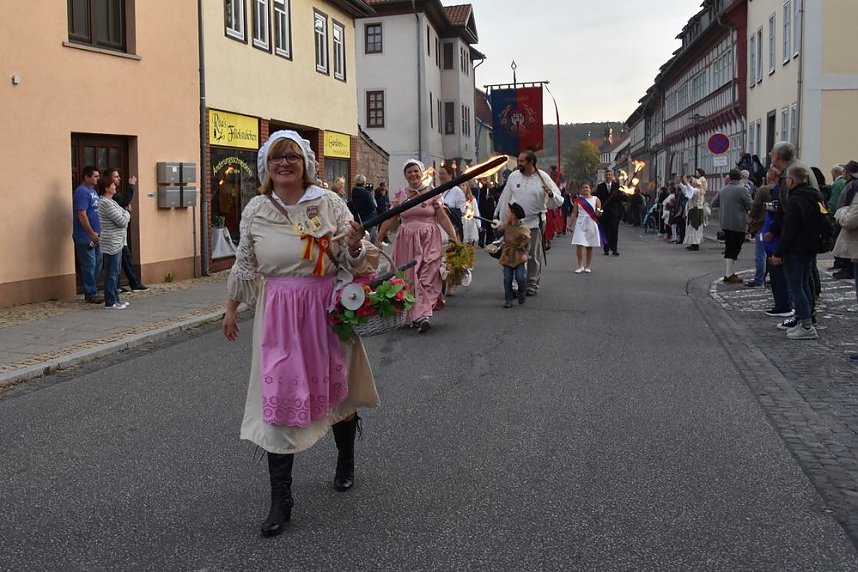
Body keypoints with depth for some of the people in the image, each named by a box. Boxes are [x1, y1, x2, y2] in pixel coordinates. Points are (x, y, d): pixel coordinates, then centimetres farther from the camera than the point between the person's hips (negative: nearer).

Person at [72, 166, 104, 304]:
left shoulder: (92, 191, 17)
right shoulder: (82, 192, -14)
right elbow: (81, 215, -21)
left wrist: (97, 233, 20)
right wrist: (91, 233, -23)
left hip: (94, 235, 10)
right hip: (85, 237, -10)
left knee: (97, 263, 12)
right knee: (89, 265, -5)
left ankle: (91, 291, 21)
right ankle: (90, 294, 1)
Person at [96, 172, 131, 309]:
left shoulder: (110, 202, 15)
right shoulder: (106, 203, -18)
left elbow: (123, 215, 18)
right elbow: (122, 221, -18)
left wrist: (125, 215, -2)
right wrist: (127, 214, 1)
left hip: (116, 243, 11)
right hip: (111, 243, -11)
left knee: (115, 272, 15)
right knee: (112, 273, -6)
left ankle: (115, 299, 22)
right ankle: (110, 302, -2)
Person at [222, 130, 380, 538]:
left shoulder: (329, 203, -3)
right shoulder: (255, 210, 2)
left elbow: (354, 262, 0)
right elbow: (245, 264, 13)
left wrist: (355, 246, -22)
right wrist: (231, 309, 17)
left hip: (327, 306, 0)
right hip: (278, 313, 0)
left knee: (336, 387, 15)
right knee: (279, 397, -4)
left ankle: (345, 463, 42)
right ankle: (280, 500, 6)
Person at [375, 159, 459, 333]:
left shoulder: (432, 192, 2)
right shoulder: (400, 195, 9)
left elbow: (443, 218, 0)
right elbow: (389, 219, 12)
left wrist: (455, 239, -7)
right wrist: (378, 239, 9)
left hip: (429, 240, -3)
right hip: (406, 241, 3)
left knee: (426, 277, -13)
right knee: (408, 278, 2)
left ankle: (423, 314, -19)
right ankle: (416, 315, 12)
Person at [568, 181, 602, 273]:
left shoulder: (596, 199, 4)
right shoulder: (578, 199, 7)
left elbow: (598, 214, 3)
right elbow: (574, 213, 9)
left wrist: (598, 213, -19)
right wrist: (570, 223, 3)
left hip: (591, 224, 0)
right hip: (580, 224, 0)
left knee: (590, 246, 4)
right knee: (579, 245, -10)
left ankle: (588, 266, 13)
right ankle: (580, 266, 0)